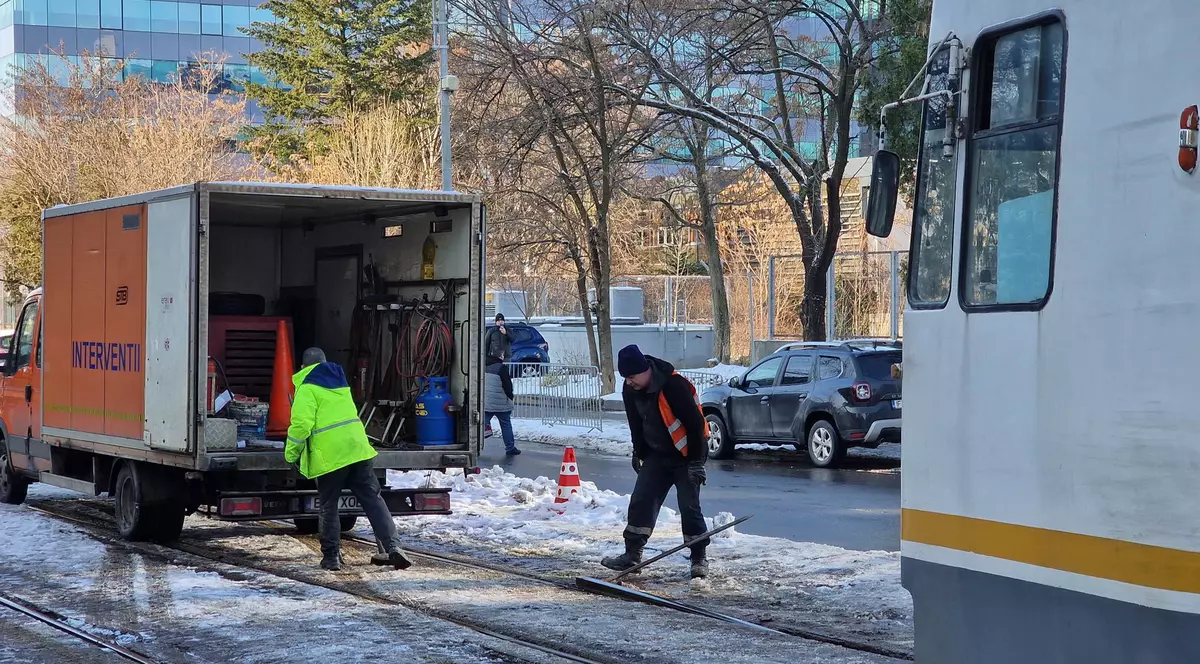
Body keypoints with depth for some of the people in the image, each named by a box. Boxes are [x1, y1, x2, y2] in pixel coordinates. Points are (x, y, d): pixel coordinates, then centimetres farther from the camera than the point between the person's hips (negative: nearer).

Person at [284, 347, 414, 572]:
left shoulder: (307, 388, -2)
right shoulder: (339, 382, 21)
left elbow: (302, 424, -15)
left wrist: (291, 453, -2)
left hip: (329, 456, -6)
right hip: (357, 448, 6)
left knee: (328, 508, 7)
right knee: (373, 500, 5)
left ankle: (331, 556, 9)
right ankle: (393, 547, -4)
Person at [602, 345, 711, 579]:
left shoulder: (674, 385, -27)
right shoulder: (631, 390, -5)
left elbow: (695, 423, -24)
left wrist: (696, 460, -22)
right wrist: (639, 453, 15)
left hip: (685, 455, -7)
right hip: (657, 455, 7)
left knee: (689, 507, -5)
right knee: (640, 502, 1)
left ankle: (700, 559, 7)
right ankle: (632, 554, 7)